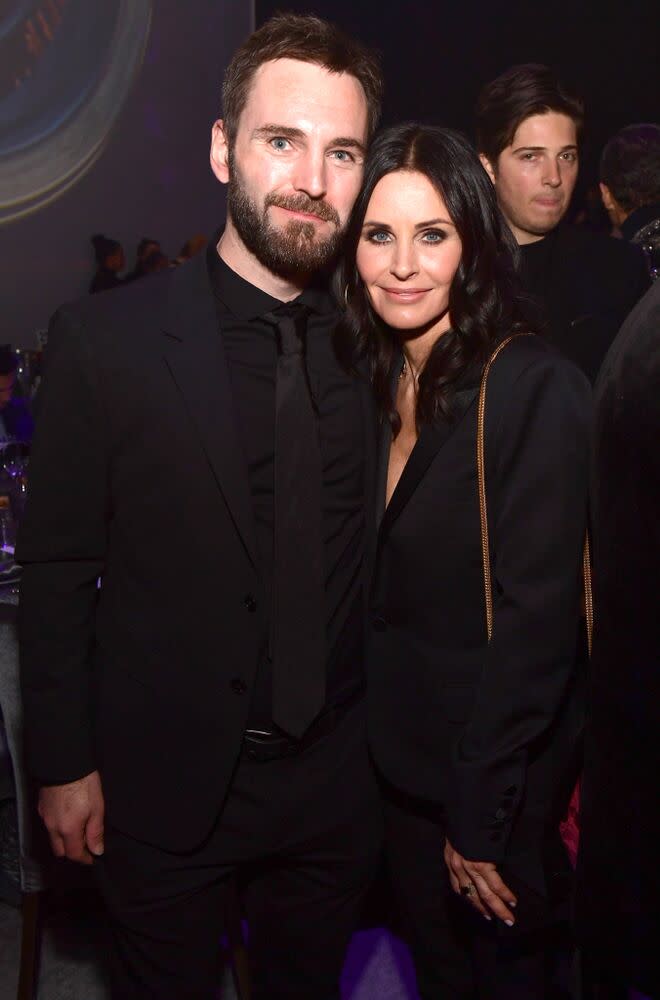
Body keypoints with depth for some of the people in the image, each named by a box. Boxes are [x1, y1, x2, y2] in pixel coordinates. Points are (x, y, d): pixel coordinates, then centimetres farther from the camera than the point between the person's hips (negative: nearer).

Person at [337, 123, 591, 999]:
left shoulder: (534, 388, -21)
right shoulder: (375, 386, 2)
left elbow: (537, 616, -22)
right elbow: (383, 595, 6)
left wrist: (480, 815, -18)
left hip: (500, 779, -6)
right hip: (401, 757, 6)